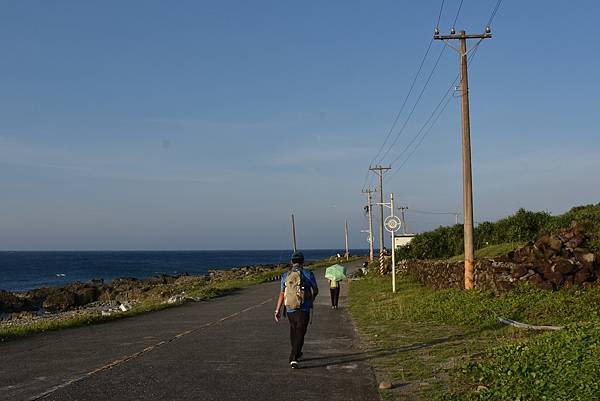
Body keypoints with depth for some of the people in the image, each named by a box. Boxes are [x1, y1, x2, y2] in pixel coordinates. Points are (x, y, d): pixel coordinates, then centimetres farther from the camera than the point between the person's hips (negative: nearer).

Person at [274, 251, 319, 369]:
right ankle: (293, 359, -18)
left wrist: (277, 310, -1)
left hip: (290, 309, 3)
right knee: (300, 334, -3)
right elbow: (316, 290, 4)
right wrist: (311, 299, 25)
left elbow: (282, 294, -4)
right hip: (304, 309, -3)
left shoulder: (285, 275, 1)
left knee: (293, 331, 24)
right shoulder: (308, 273, -5)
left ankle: (296, 354, 42)